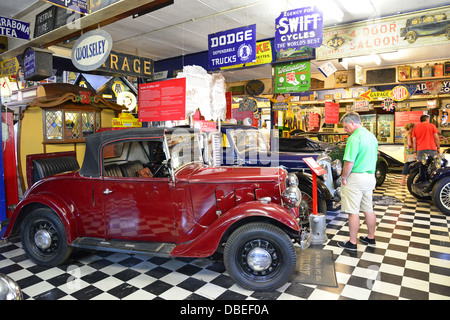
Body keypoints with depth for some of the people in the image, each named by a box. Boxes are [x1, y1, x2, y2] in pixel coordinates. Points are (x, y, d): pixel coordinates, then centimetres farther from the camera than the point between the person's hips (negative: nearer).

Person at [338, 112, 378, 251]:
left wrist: (344, 178, -10)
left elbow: (349, 162, -22)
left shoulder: (355, 137, -16)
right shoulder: (372, 136, 13)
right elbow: (373, 158, 18)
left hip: (356, 177, -9)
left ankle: (352, 243, 8)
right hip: (370, 177, 9)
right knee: (368, 210, 18)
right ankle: (371, 238, 31)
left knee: (353, 212, 0)